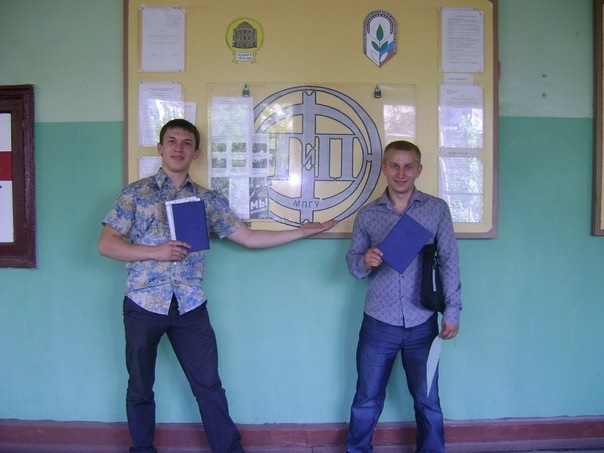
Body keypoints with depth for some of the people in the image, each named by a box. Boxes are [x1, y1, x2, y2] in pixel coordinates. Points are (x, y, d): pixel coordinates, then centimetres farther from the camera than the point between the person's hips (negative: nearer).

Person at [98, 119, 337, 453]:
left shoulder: (208, 200, 6)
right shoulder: (135, 193, 0)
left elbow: (248, 237, 6)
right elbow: (106, 244, -3)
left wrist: (302, 232, 2)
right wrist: (155, 252, -17)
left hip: (190, 307, 1)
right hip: (144, 304, -1)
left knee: (209, 385, 8)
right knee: (140, 388, 14)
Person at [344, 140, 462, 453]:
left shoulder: (437, 209, 0)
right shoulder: (367, 215, 2)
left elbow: (449, 262, 1)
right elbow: (352, 261, 6)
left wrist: (452, 311, -2)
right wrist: (364, 262, -18)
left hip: (423, 323, 0)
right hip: (378, 323, 1)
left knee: (427, 400, 13)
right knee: (367, 399, 14)